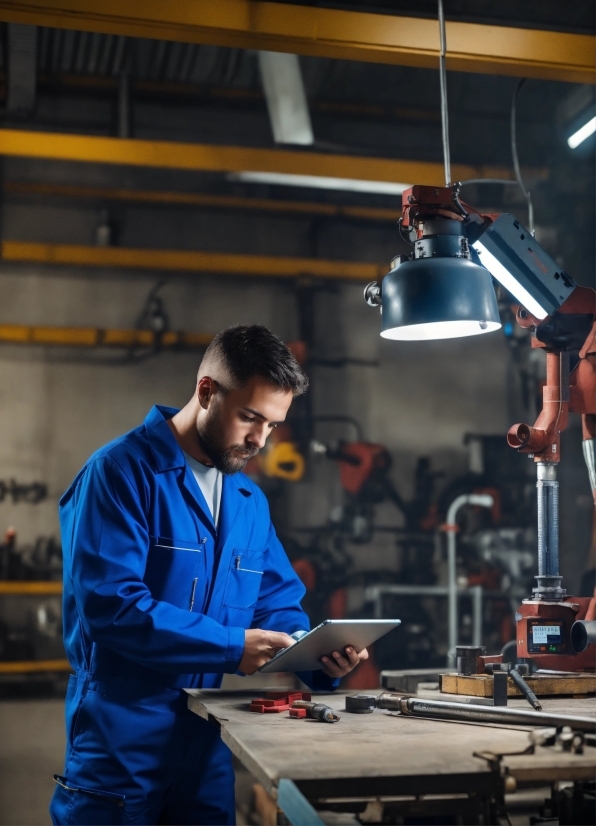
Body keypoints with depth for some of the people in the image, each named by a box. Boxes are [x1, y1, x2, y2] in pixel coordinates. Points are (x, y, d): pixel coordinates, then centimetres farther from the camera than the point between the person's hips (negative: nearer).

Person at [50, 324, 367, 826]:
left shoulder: (251, 501, 10)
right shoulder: (124, 471, -13)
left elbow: (277, 605, 11)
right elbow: (109, 603, -22)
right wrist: (230, 647, -23)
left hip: (211, 743, 7)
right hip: (121, 742, -6)